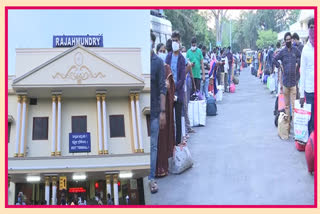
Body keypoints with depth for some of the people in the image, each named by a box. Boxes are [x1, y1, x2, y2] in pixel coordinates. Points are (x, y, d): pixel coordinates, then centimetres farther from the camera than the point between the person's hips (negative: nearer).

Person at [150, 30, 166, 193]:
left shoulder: (158, 62, -2)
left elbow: (162, 88, -5)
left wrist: (163, 111, -10)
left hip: (153, 111, -2)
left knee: (152, 146, 6)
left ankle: (151, 178, 14)